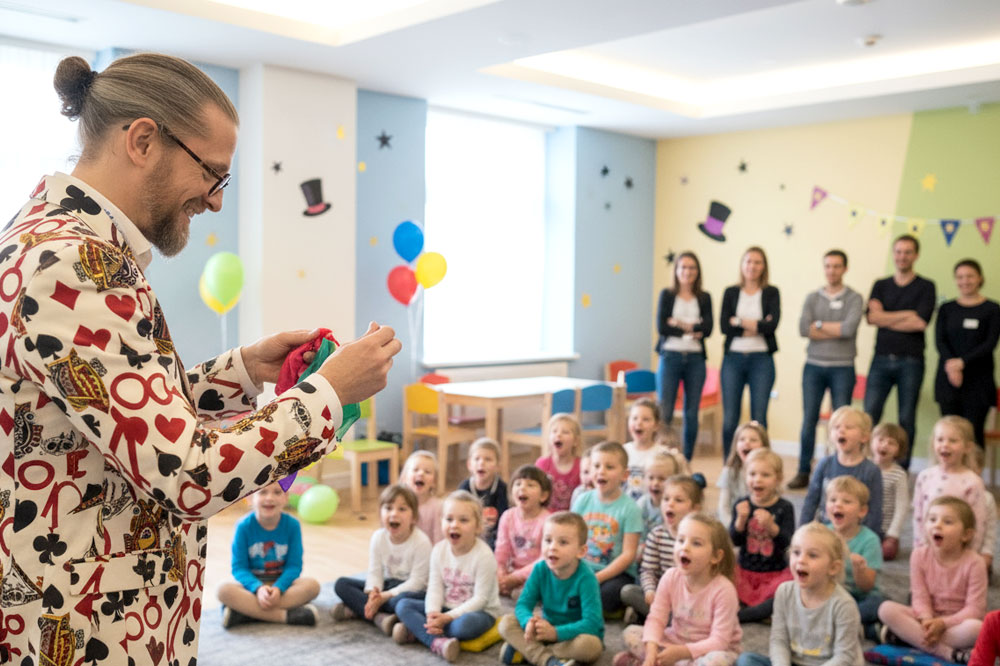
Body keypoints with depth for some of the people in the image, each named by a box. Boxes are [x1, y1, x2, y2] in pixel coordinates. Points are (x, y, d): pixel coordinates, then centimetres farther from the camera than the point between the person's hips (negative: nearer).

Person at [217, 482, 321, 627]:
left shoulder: (292, 525, -9)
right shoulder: (244, 527, -11)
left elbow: (294, 566, -9)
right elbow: (239, 568, -12)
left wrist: (278, 588, -28)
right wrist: (258, 588, -30)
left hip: (282, 583, 1)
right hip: (253, 584, -1)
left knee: (312, 585, -29)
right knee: (224, 590, -32)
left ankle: (243, 612, -31)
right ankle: (286, 615, -33)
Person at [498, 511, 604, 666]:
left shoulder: (586, 578, -25)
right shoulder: (540, 569, -11)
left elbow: (591, 623, -29)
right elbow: (523, 604, -11)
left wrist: (555, 632, -39)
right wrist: (530, 622, -35)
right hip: (549, 628, 4)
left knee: (589, 644, -37)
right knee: (506, 622, -14)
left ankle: (527, 651, -21)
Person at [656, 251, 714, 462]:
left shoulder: (704, 298, 11)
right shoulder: (667, 295, 6)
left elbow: (707, 328, -2)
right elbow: (661, 326, -7)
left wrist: (680, 324, -7)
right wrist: (692, 331, -7)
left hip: (696, 359, 2)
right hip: (670, 356, -2)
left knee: (692, 414, 4)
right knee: (665, 412, -6)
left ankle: (687, 461, 12)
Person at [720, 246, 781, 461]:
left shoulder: (771, 293, 6)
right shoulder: (731, 292, 10)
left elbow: (772, 324, -10)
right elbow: (723, 325, -4)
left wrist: (740, 322, -8)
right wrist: (757, 326, -9)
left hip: (761, 359, -1)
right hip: (733, 357, 1)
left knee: (759, 418, 0)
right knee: (729, 418, 1)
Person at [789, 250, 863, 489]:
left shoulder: (854, 298, 1)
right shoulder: (812, 298, 9)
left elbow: (849, 328, -15)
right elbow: (803, 328, -6)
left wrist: (819, 324, -6)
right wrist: (836, 331, -9)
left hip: (842, 368, -2)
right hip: (814, 366, 2)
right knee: (809, 420, 3)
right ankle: (803, 472, 9)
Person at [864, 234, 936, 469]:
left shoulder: (925, 287, 3)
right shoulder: (880, 285, 12)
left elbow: (921, 323, -10)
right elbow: (872, 316, -3)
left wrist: (886, 319, -3)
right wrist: (907, 314, -8)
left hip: (910, 362, -2)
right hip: (881, 360, 2)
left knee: (907, 420, 5)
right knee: (869, 416, -5)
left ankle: (902, 469, 13)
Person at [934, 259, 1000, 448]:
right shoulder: (946, 309, 12)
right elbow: (939, 340, 1)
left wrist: (962, 362, -17)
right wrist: (950, 365, -17)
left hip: (978, 382, -2)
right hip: (948, 380, 2)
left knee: (974, 433, -5)